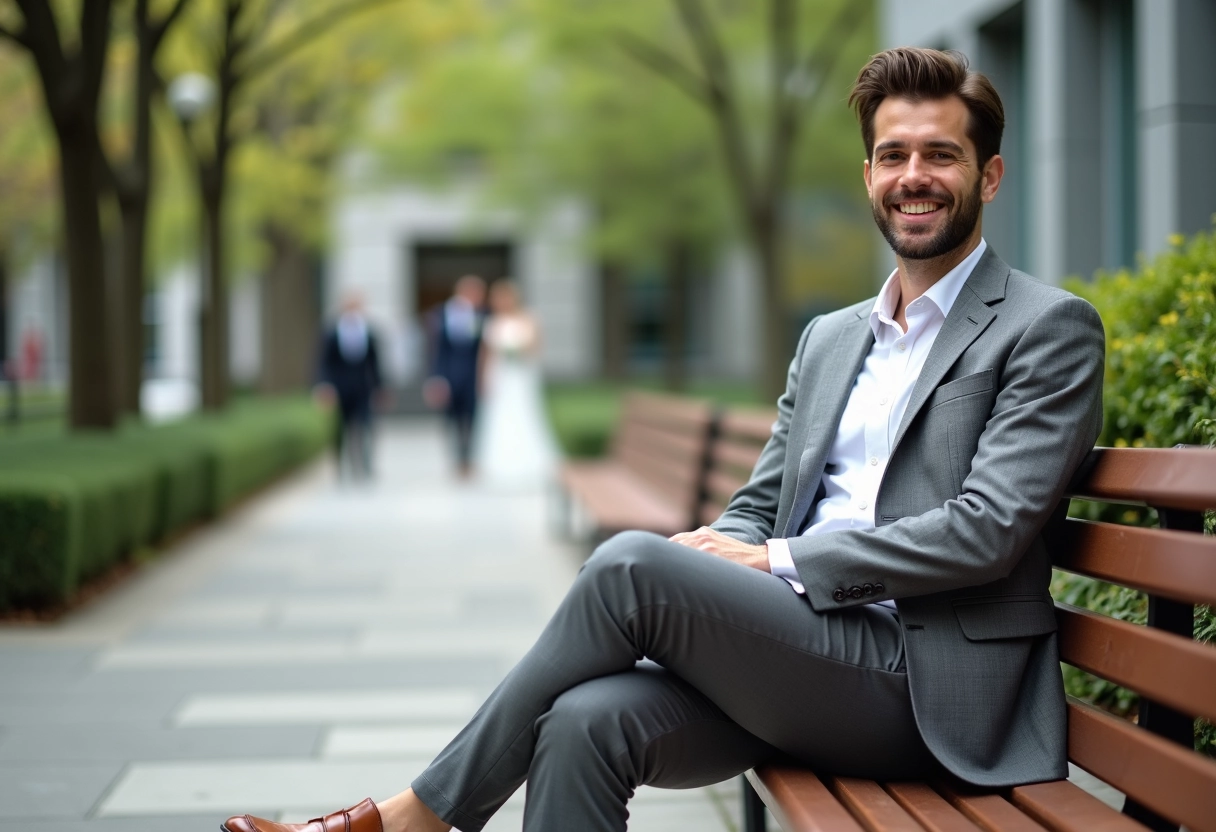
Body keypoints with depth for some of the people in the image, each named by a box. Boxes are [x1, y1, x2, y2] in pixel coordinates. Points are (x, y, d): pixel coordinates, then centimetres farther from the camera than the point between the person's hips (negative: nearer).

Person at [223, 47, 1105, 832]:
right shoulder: (828, 339, 22)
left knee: (631, 561, -23)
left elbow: (986, 530, -12)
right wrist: (719, 557, -5)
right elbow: (757, 506, 20)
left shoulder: (1050, 330, -1)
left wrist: (781, 562, -11)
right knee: (586, 720, -24)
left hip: (920, 690, -6)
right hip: (802, 658, 6)